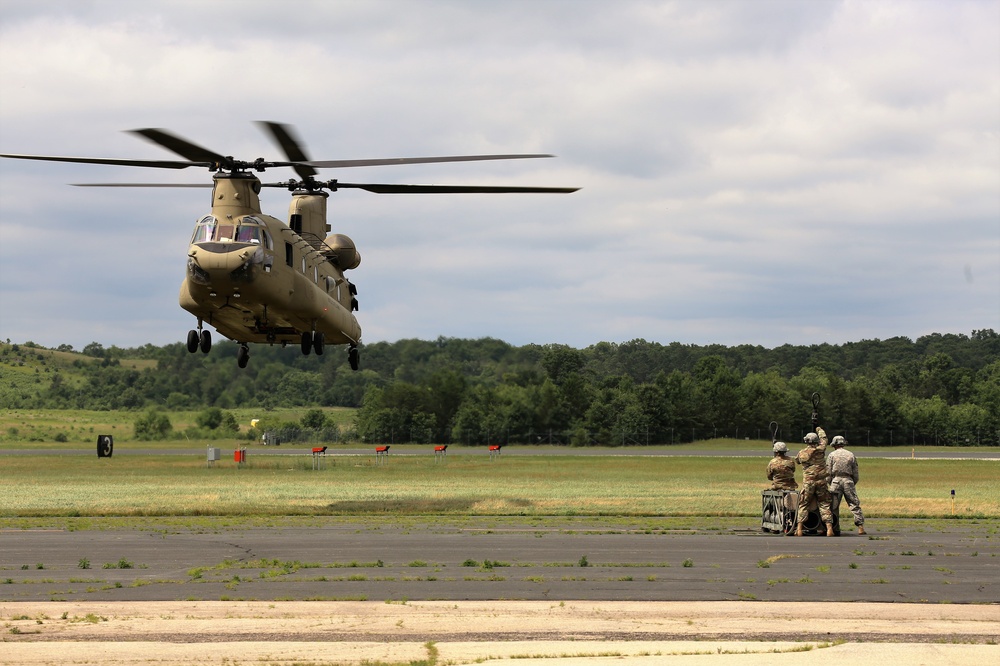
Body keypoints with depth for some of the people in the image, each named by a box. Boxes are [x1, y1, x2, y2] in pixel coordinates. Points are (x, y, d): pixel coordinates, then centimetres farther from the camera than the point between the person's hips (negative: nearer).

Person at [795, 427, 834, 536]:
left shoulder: (802, 453, 0)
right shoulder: (820, 450, -1)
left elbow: (797, 460, 21)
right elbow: (823, 439, 18)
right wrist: (820, 430, 37)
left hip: (808, 482, 0)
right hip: (821, 482, 0)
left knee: (803, 505, 6)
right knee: (824, 505, 6)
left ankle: (799, 529, -2)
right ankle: (829, 528, -2)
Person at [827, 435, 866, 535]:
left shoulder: (832, 455, 4)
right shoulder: (851, 455, 9)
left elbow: (828, 472, 1)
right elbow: (855, 474, 9)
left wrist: (830, 484, 12)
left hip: (836, 480, -1)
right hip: (848, 481, 1)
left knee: (833, 506, 6)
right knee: (855, 504, 0)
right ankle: (860, 527, -8)